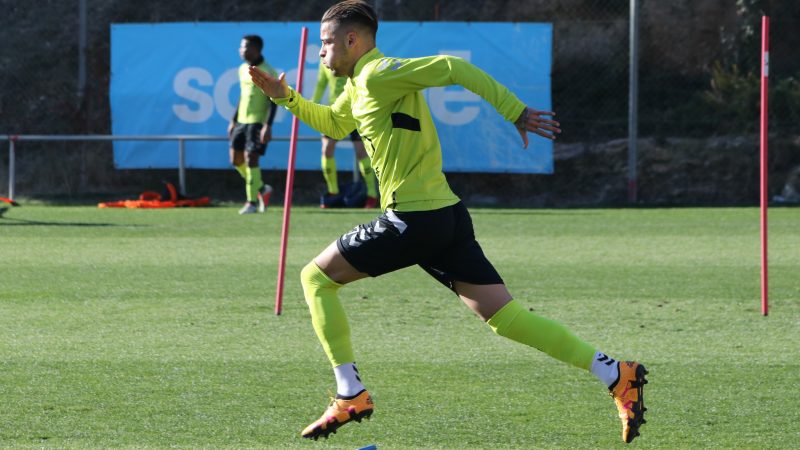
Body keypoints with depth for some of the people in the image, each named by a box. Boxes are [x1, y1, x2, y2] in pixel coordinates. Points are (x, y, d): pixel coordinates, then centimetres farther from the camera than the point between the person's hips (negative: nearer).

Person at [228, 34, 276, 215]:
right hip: (242, 121, 8)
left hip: (258, 122, -8)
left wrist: (268, 126, -22)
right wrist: (233, 121, 20)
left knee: (250, 158, -12)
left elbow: (273, 101, -15)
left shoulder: (267, 72, -13)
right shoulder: (243, 69, 11)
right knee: (236, 159, 6)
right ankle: (262, 189, 23)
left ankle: (252, 202, -5)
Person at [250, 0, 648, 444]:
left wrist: (515, 111, -22)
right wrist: (285, 97, 29)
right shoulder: (360, 84, 20)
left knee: (316, 277, 4)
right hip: (447, 213, 9)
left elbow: (453, 68, -19)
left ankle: (350, 394, -1)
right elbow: (333, 123, 41)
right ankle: (616, 374, -6)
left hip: (413, 220, -9)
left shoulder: (377, 75, -9)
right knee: (504, 316, 3)